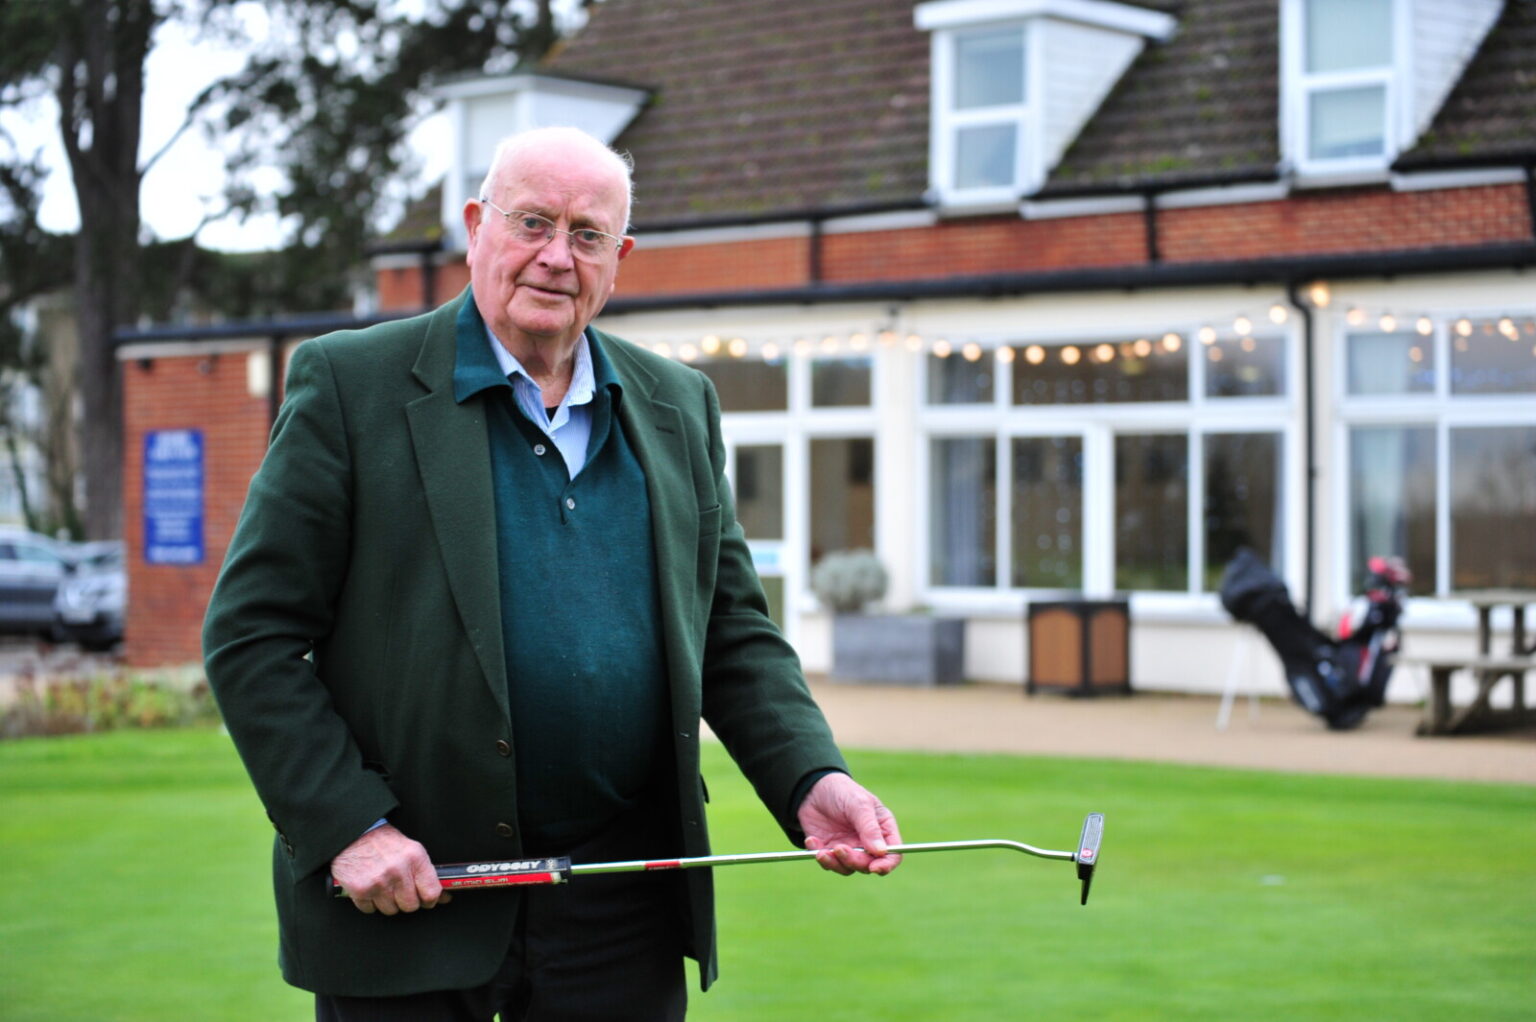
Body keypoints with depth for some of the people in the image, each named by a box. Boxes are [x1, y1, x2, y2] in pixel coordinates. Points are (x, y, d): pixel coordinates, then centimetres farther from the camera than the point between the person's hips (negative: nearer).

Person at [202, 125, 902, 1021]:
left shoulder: (679, 406, 11)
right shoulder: (349, 384, -3)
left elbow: (735, 632, 14)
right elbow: (250, 634, -5)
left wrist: (813, 780, -3)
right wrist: (350, 827, -14)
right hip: (402, 906, -3)